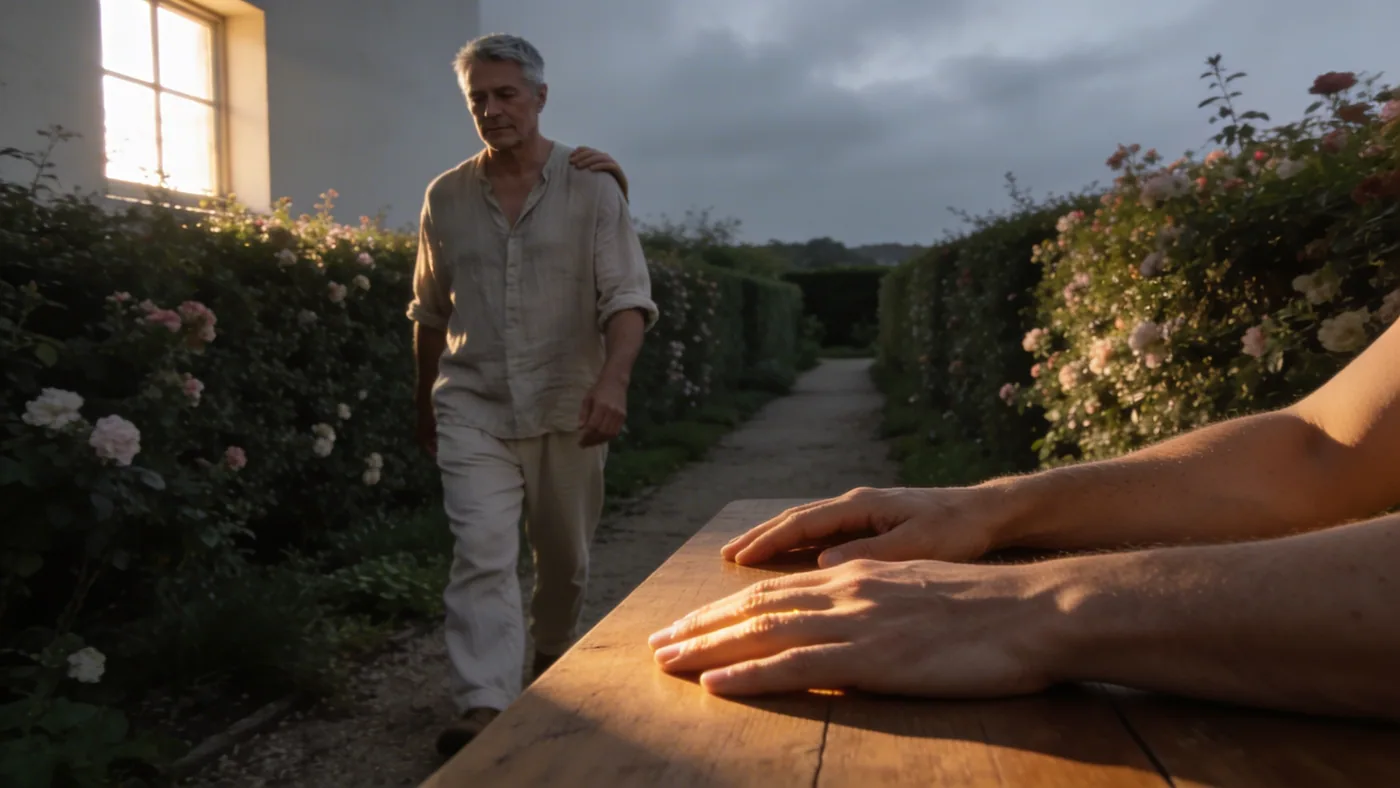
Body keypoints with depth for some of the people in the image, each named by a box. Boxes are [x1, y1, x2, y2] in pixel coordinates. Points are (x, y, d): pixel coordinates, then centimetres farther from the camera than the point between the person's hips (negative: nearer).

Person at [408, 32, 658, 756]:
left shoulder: (593, 186, -4)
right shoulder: (445, 197, 5)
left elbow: (627, 297, -11)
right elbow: (429, 312, 15)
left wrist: (613, 377, -28)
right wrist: (425, 405, 19)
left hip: (567, 405, 0)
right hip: (474, 406, 1)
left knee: (563, 553, 14)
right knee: (482, 552, -12)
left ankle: (552, 652, 40)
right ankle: (483, 707, -11)